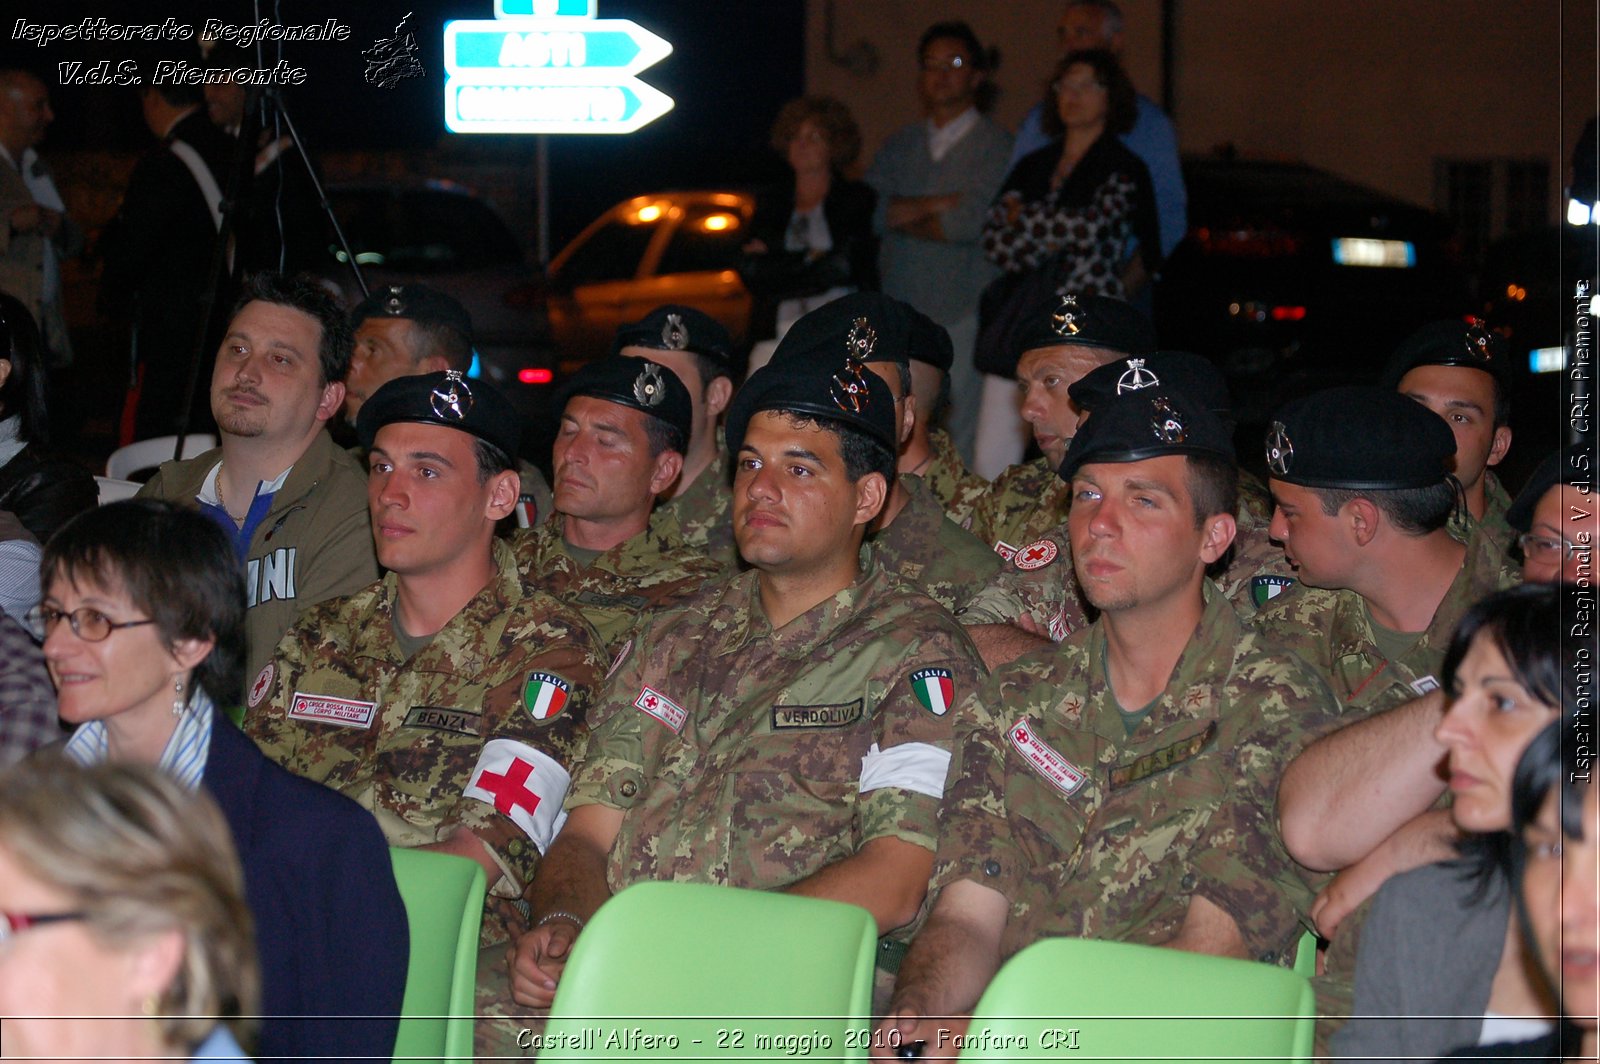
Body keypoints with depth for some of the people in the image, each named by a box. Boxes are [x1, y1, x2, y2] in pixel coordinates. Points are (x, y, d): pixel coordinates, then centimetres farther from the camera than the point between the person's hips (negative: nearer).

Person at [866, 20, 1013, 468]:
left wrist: (900, 218, 1)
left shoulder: (995, 145, 1)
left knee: (963, 440, -7)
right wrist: (937, 205, -9)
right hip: (900, 306, 5)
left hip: (963, 311, -5)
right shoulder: (900, 144, 17)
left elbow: (972, 222, -13)